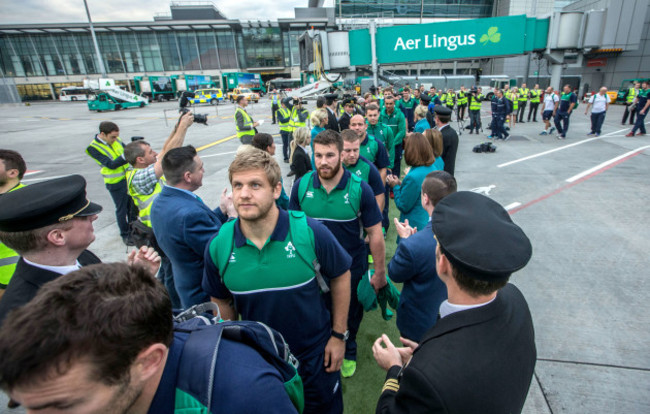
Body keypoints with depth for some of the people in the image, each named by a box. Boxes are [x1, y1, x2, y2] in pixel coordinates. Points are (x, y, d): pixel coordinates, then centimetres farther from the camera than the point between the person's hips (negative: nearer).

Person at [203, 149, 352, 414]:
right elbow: (223, 301, 1)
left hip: (315, 355, -1)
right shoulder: (217, 246, -15)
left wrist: (339, 334, -6)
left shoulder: (310, 232, -24)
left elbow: (340, 276, -8)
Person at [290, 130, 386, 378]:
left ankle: (348, 352, 53)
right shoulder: (301, 186, -11)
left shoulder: (359, 189, -18)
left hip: (352, 267, -1)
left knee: (350, 315, 22)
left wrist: (379, 272, -7)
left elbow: (375, 233, -10)